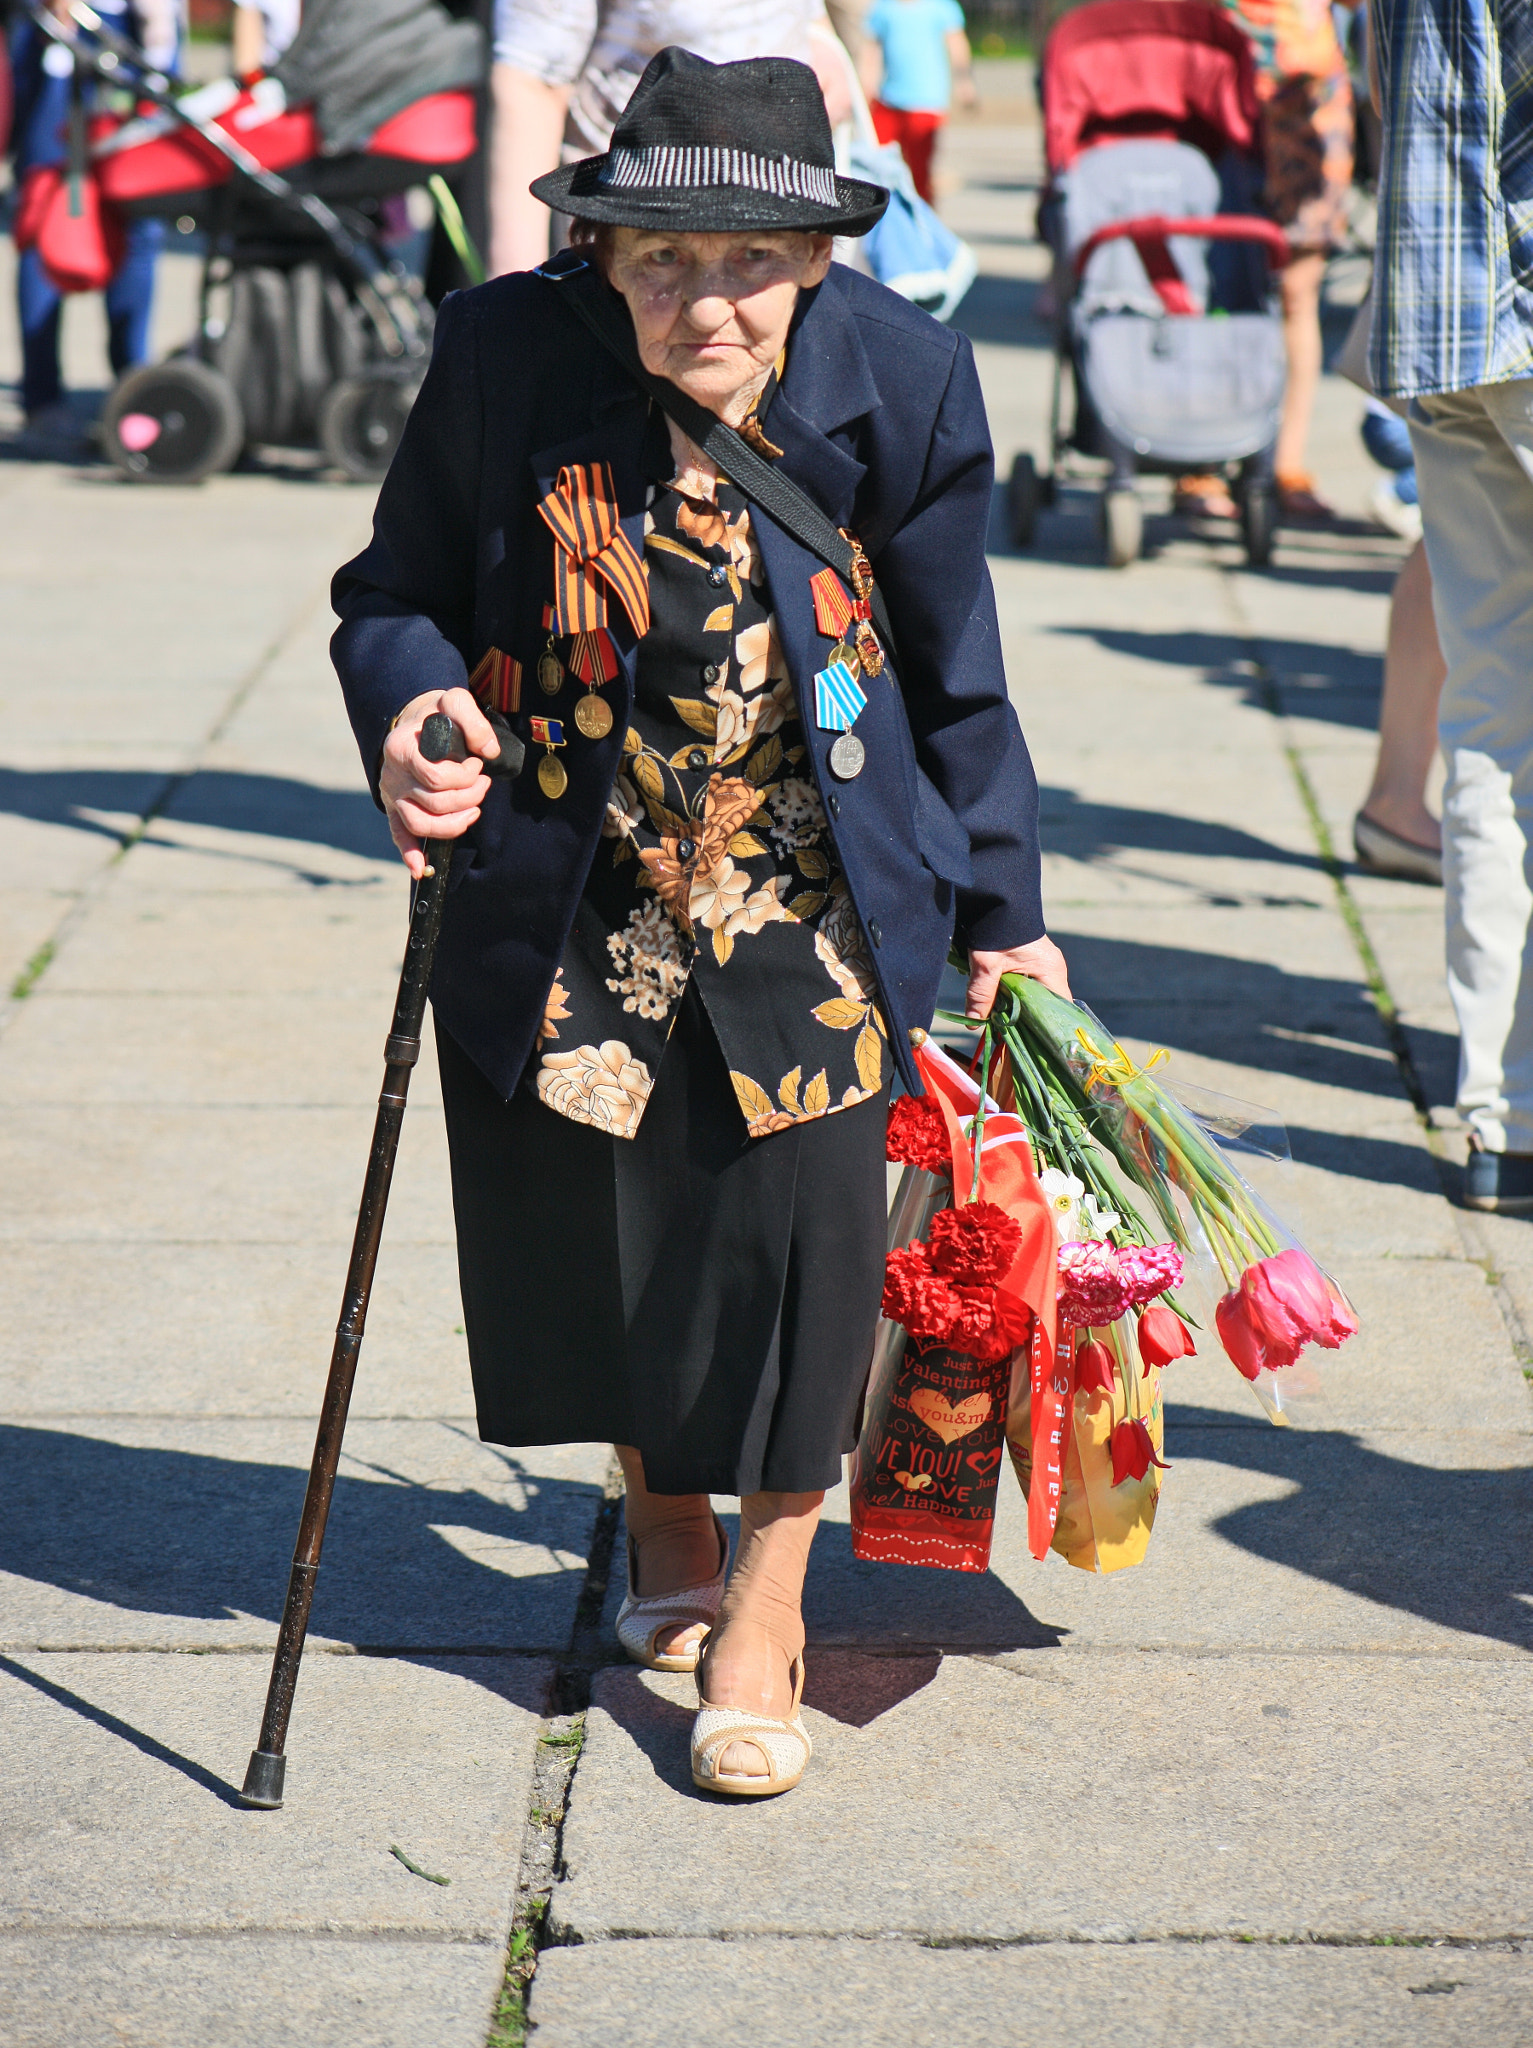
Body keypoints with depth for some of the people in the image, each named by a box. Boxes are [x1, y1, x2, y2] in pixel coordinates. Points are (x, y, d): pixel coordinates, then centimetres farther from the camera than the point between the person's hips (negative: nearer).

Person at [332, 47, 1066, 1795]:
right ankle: (664, 1531, 41)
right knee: (593, 1227, 12)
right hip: (565, 900, 1)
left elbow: (953, 678, 0)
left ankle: (763, 1608, 17)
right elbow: (393, 595, -1)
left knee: (797, 1225, -5)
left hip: (808, 904, -1)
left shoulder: (900, 380, -12)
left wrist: (1002, 912, 6)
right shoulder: (505, 356, -14)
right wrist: (412, 711, -24)